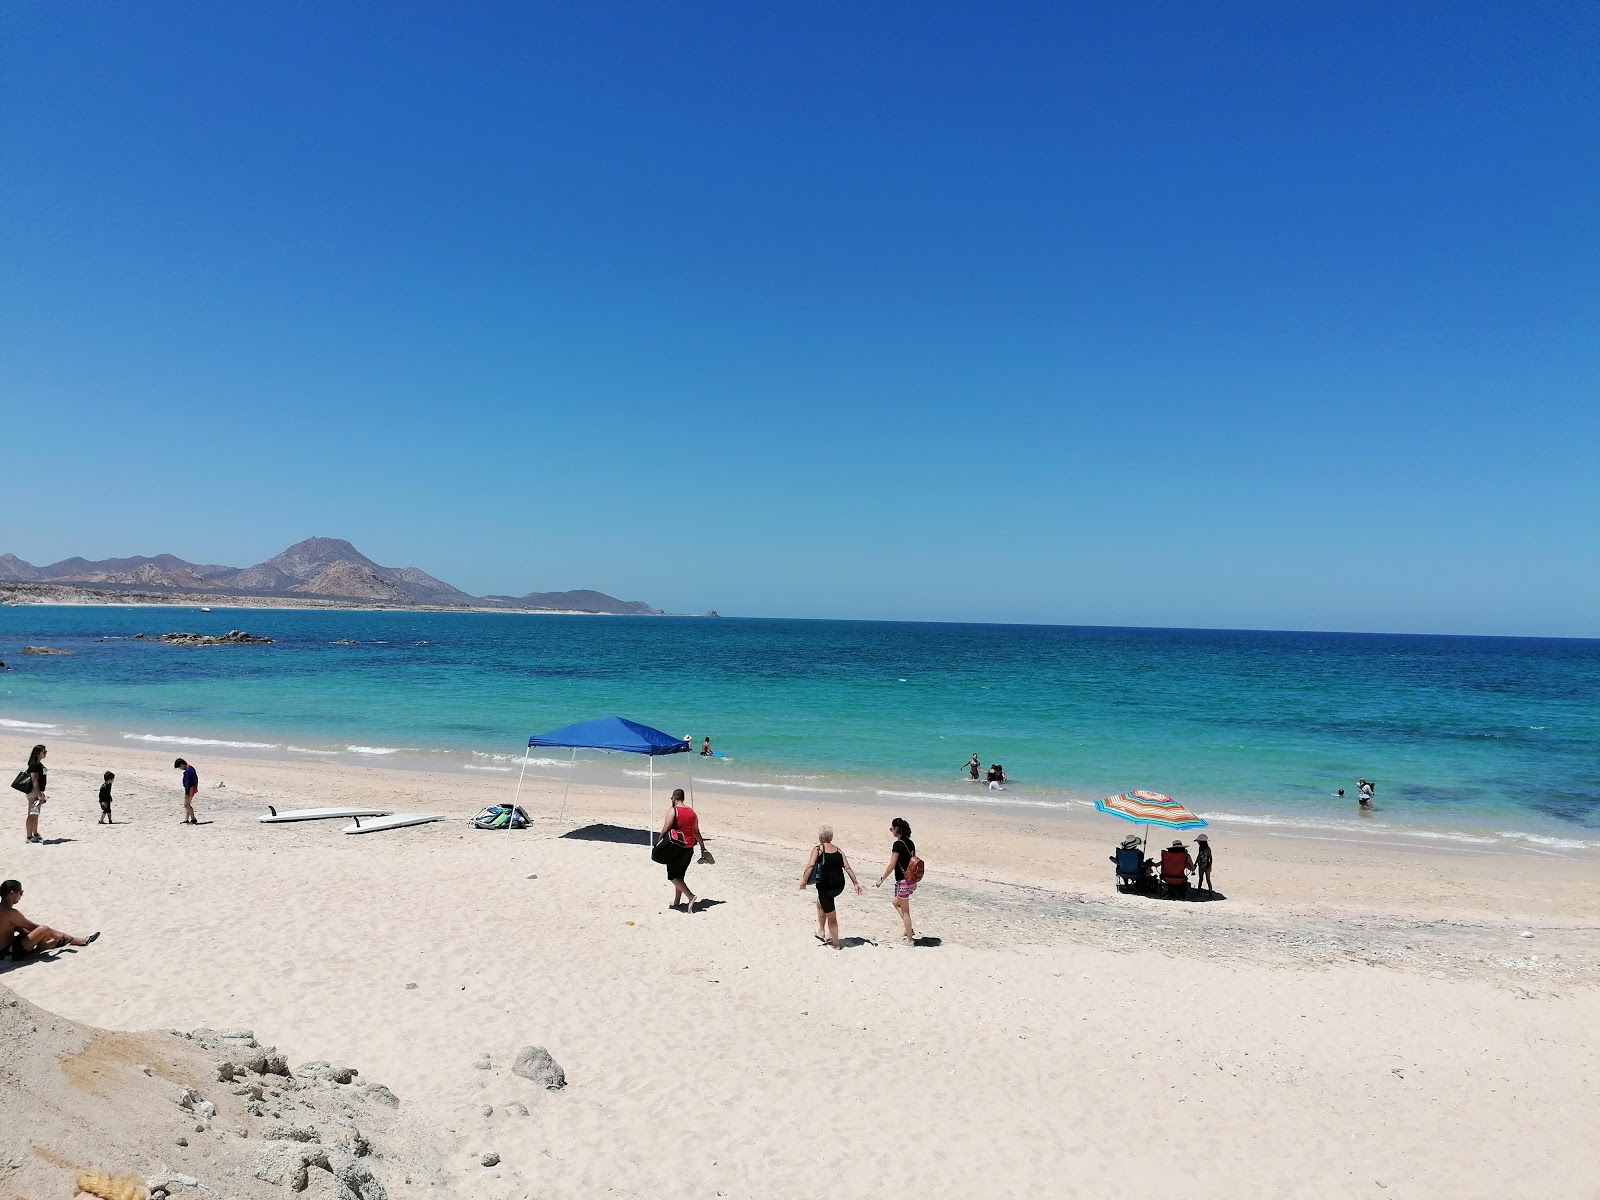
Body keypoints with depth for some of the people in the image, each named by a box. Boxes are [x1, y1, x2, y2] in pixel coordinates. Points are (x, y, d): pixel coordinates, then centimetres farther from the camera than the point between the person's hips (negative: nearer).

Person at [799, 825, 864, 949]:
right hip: (839, 885, 6)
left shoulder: (817, 849, -2)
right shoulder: (838, 850, 12)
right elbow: (848, 868, 6)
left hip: (825, 886, -6)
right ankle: (821, 932, 34)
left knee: (831, 917, 6)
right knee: (821, 902, 32)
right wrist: (856, 883, 7)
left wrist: (804, 880, -18)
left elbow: (810, 865, -17)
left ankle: (835, 944, 14)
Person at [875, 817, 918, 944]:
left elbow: (892, 865, -17)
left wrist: (881, 879, -8)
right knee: (896, 903, 25)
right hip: (912, 881, 8)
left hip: (903, 881, -8)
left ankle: (910, 939, 14)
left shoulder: (898, 844, -18)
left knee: (905, 911, 5)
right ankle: (909, 930, 25)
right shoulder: (910, 843, 6)